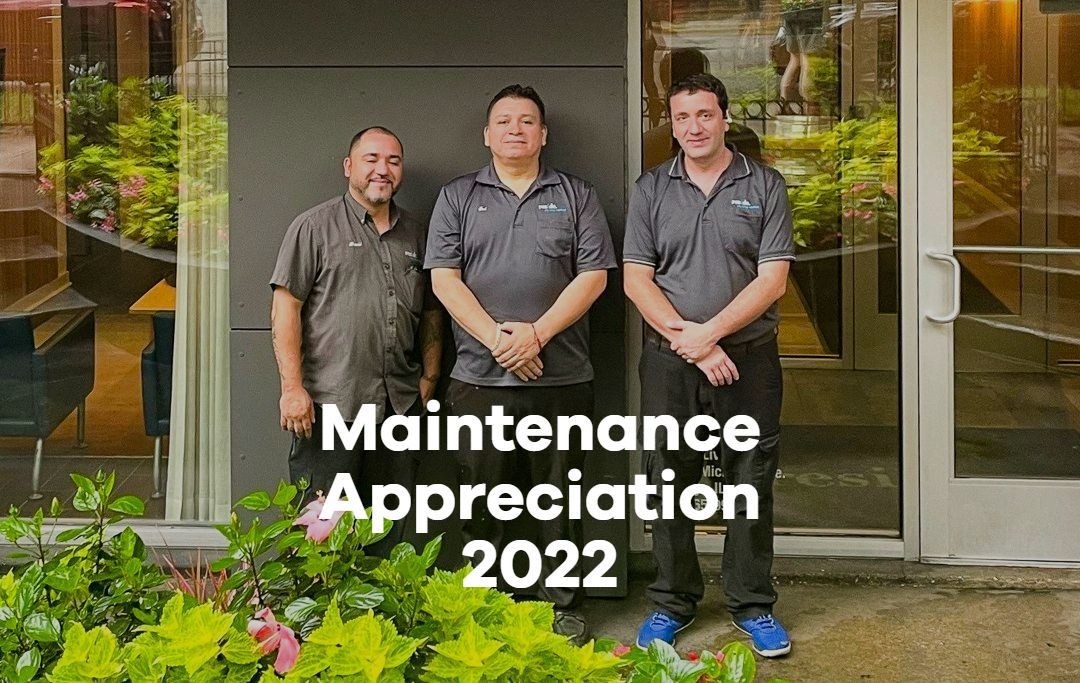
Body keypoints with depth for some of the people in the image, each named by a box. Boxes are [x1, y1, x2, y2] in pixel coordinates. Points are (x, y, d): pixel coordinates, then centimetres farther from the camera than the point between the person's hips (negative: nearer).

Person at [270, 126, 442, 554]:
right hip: (329, 404, -5)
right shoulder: (315, 226, 0)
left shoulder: (415, 236, 16)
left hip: (399, 407, 5)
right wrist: (292, 387, -12)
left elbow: (432, 314, 21)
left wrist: (429, 378, 11)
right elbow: (285, 309, -5)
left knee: (389, 528, 12)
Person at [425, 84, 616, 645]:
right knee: (483, 501, 5)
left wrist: (537, 333, -12)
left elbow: (593, 275, 1)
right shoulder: (457, 197, 11)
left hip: (562, 379, 0)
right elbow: (444, 277, 1)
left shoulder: (576, 197, 10)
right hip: (479, 380, 0)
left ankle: (562, 608, 16)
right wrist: (496, 337, -11)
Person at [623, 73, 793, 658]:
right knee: (670, 481, 7)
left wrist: (708, 332, -13)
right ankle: (672, 603, 21)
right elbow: (635, 279, 0)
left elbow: (773, 279, -4)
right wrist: (687, 341, -10)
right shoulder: (650, 189, 7)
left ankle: (752, 604, 18)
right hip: (668, 362, 1)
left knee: (751, 483, 4)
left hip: (749, 359, -1)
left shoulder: (764, 186, 3)